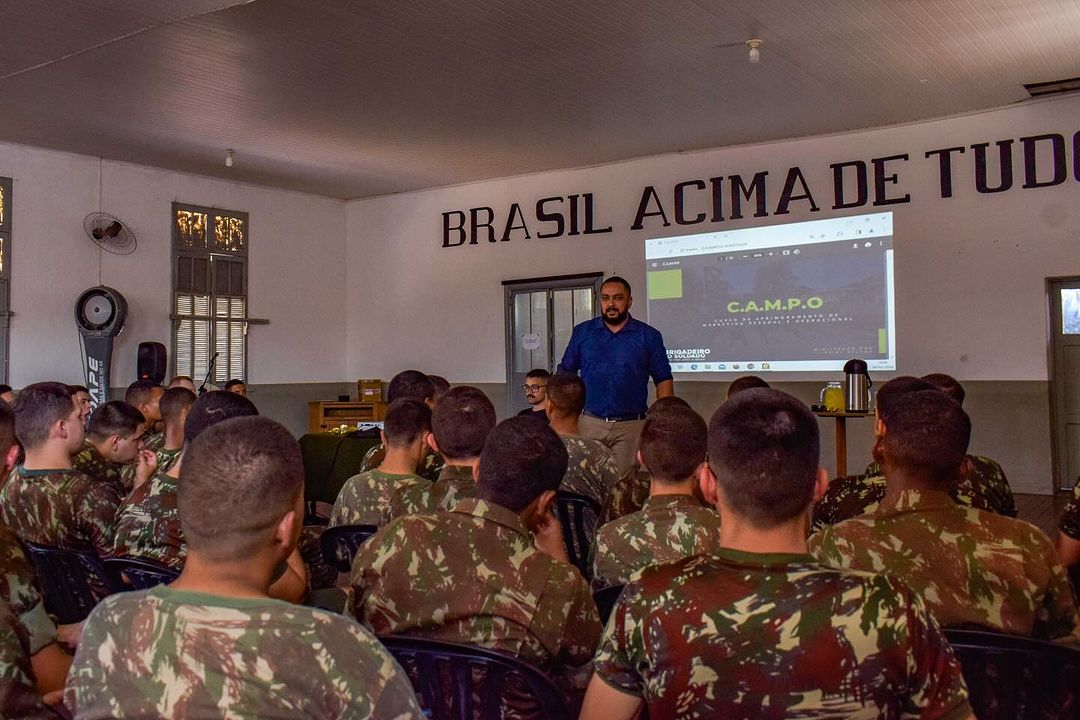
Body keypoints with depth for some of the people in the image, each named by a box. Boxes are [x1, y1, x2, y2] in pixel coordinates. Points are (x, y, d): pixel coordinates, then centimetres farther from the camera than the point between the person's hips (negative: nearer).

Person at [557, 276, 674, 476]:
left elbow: (664, 381, 5)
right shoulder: (582, 332, 8)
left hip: (631, 426, -1)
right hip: (591, 423, 1)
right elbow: (565, 374, 11)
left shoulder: (649, 336, 4)